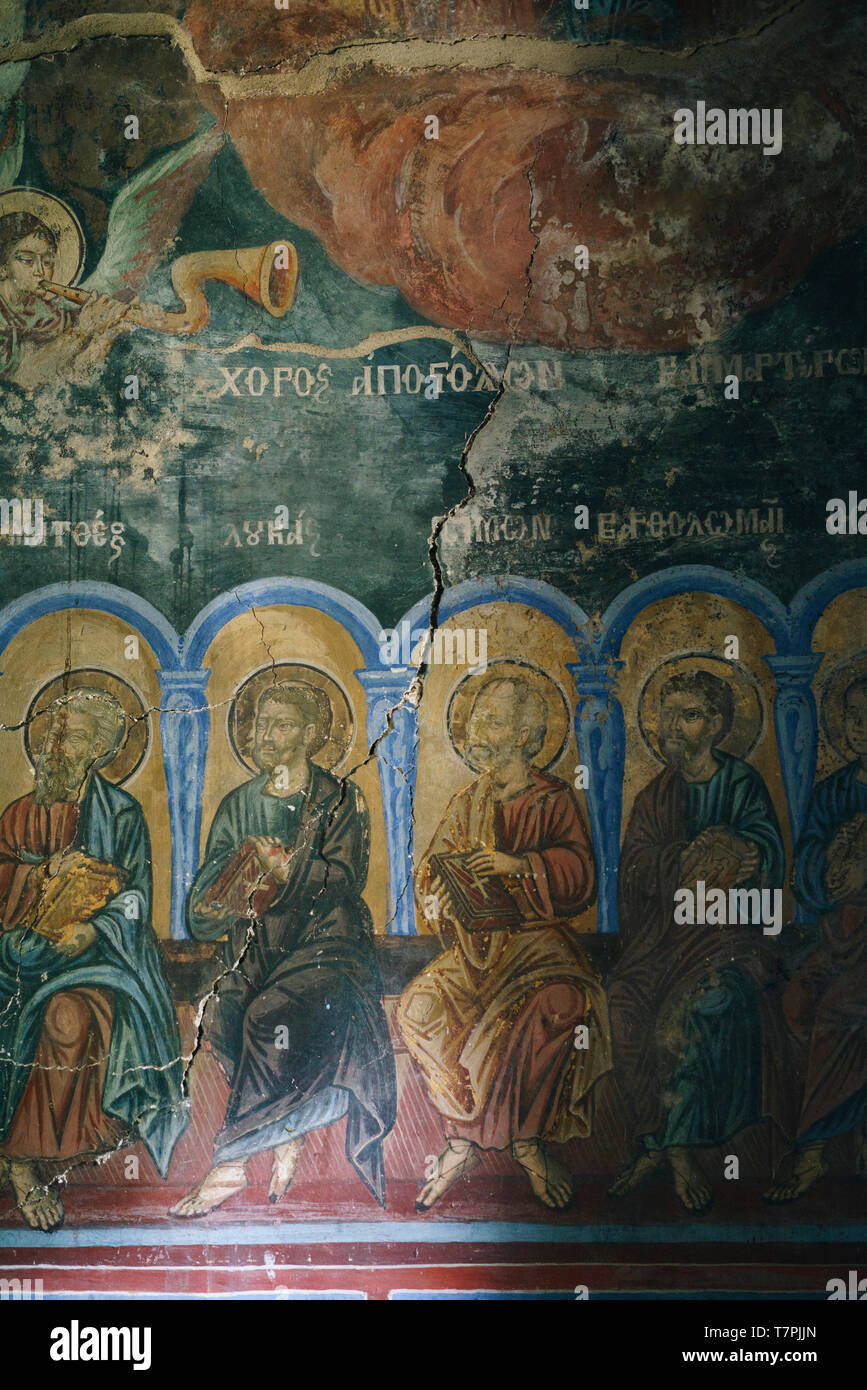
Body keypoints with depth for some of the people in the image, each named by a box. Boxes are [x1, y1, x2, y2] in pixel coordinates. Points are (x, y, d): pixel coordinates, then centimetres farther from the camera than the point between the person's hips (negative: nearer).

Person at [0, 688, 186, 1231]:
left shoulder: (121, 812, 7)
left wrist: (92, 928, -17)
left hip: (97, 946, -2)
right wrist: (52, 868, -5)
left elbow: (136, 893, -1)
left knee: (72, 1013, -32)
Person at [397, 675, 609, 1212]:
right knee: (421, 1006, -26)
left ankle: (528, 1136, -15)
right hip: (479, 940, 3)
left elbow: (580, 876, -6)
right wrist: (441, 897, -10)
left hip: (538, 935, -3)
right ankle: (464, 1138, -14)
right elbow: (431, 872, 13)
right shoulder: (467, 804, 16)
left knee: (563, 1004, -36)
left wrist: (520, 864, -21)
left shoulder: (555, 799, 5)